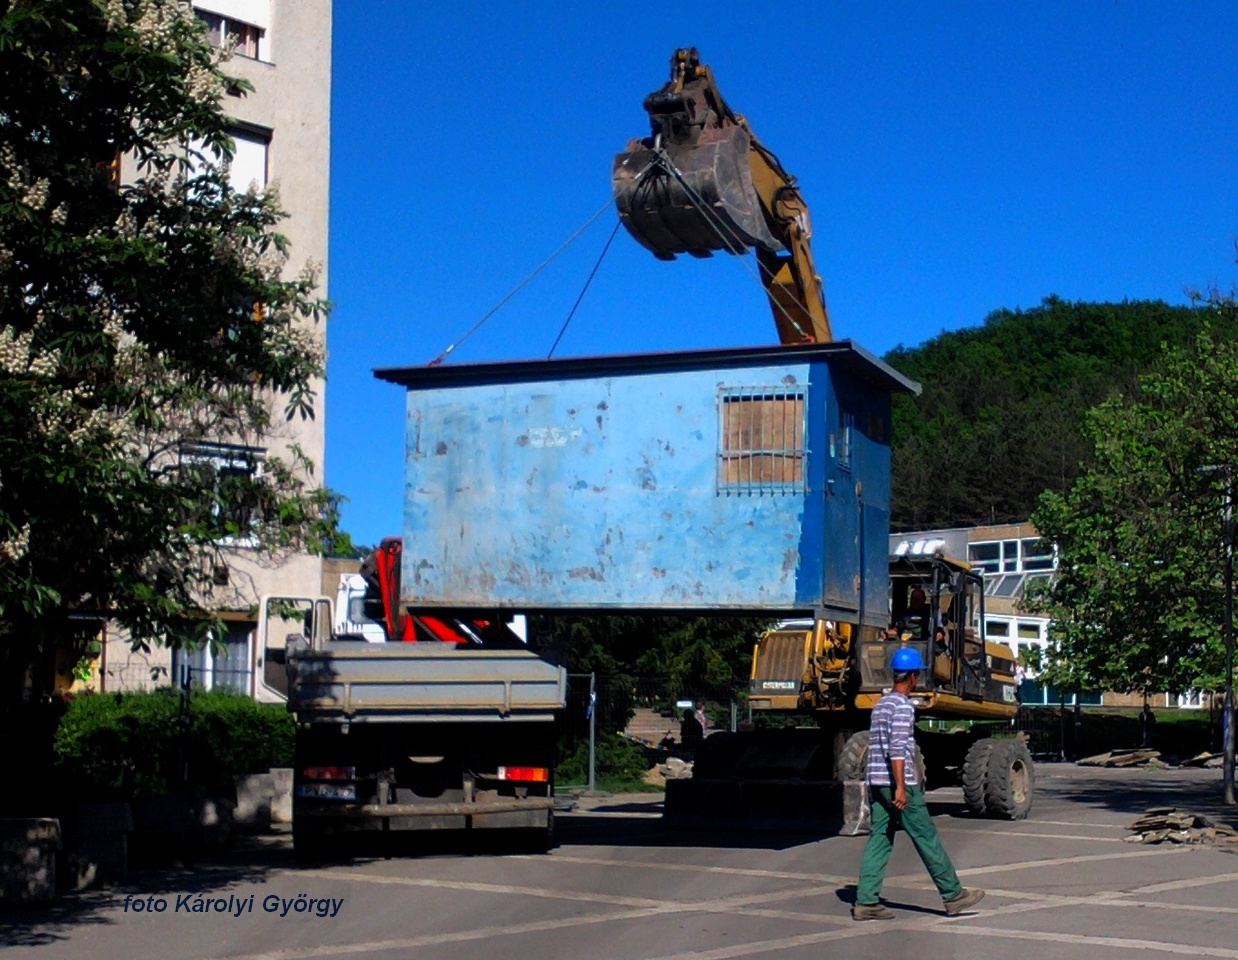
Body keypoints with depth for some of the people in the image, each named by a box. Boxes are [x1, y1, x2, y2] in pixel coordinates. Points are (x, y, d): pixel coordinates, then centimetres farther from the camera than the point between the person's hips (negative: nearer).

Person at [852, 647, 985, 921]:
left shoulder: (881, 704, 16)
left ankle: (866, 902, 0)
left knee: (879, 840, 5)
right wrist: (901, 788, -21)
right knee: (927, 839, 1)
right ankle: (953, 895, 10)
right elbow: (897, 750, -20)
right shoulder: (903, 706, -12)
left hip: (877, 783, 9)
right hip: (900, 784, -9)